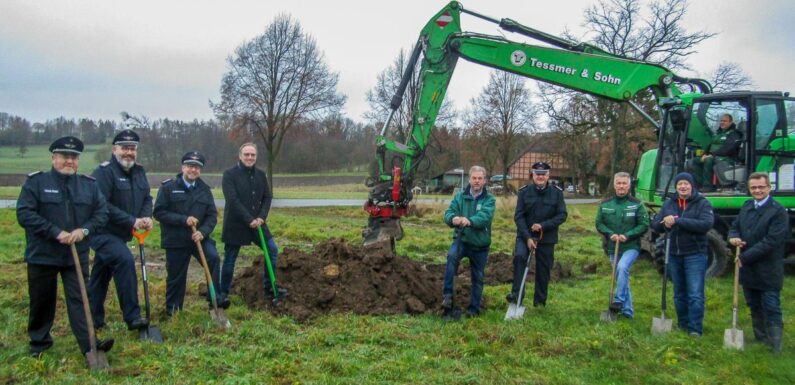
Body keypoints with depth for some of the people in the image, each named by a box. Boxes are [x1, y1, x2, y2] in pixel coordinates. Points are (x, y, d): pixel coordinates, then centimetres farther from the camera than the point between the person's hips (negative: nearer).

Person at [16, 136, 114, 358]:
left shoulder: (89, 185, 5)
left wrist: (84, 229, -14)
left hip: (77, 255, 2)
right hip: (42, 255, -1)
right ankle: (39, 341, 31)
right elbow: (24, 214, -12)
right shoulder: (36, 182, -5)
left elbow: (102, 213, 5)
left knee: (79, 299, -1)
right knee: (41, 301, 13)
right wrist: (55, 232, -19)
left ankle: (89, 344, -3)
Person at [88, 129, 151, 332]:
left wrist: (146, 217, -10)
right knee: (125, 260, -25)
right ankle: (132, 317, -21)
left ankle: (93, 320, 30)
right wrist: (132, 221, -24)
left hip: (120, 234, 8)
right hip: (103, 233, -8)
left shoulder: (139, 172, 7)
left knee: (101, 277, 17)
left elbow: (147, 198, 12)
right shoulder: (104, 172, -17)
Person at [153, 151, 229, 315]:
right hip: (175, 240, -2)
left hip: (199, 237, 2)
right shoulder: (168, 187, -4)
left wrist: (203, 231, -16)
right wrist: (184, 219, -20)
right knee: (176, 276, 6)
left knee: (214, 258, -23)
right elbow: (159, 212, -10)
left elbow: (212, 215, 2)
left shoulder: (204, 189, 5)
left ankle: (215, 297, -13)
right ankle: (172, 308, 27)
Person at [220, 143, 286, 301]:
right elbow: (232, 201, -18)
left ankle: (269, 288, 16)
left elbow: (267, 197, 6)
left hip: (257, 222, 5)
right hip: (235, 224, -5)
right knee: (230, 259, 5)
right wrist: (249, 220, -21)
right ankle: (223, 292, 20)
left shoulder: (260, 174, 7)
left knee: (272, 249, 4)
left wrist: (261, 217, -9)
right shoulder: (229, 174, -11)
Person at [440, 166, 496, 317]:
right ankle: (447, 295, -25)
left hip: (480, 244, 0)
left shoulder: (489, 199, -6)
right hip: (461, 239, 0)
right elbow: (449, 213, -10)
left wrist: (469, 221, -45)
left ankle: (474, 308, 29)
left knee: (478, 278, 11)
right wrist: (453, 219, -36)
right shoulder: (460, 196, 2)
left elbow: (485, 217, -25)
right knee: (451, 256, -32)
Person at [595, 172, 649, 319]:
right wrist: (610, 234, -13)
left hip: (631, 247, -4)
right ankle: (627, 310, 25)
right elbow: (599, 223, 5)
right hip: (613, 248, 4)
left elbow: (644, 225, -7)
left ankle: (619, 300, -19)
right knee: (621, 278, 12)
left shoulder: (637, 204, -7)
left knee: (622, 267, -30)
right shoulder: (605, 204, 2)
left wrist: (627, 235, -18)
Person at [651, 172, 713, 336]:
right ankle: (683, 324, 28)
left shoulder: (702, 203, -6)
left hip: (695, 255, -5)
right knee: (679, 294, 15)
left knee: (695, 295, -4)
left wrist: (678, 221, -25)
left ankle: (695, 329, 4)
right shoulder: (668, 203, 9)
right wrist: (664, 223, -16)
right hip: (674, 255, 5)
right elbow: (655, 224, 7)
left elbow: (706, 224, -22)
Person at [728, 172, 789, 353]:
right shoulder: (747, 206, 8)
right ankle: (760, 340, 31)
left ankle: (776, 348, 4)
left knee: (771, 309, -2)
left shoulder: (778, 211, -13)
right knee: (755, 308, 17)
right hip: (748, 269, 7)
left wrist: (744, 257, -19)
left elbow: (771, 242, -19)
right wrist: (733, 237, -8)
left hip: (768, 272, -7)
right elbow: (735, 226, 17)